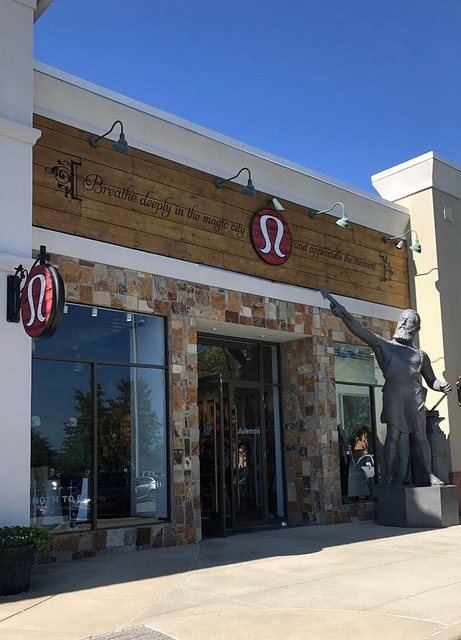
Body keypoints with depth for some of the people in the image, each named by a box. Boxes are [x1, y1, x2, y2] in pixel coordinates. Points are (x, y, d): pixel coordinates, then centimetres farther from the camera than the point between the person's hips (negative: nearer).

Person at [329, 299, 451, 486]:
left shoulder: (420, 355, 22)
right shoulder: (383, 345, 15)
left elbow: (431, 381, 24)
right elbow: (360, 330, 2)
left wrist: (442, 386, 1)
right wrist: (344, 315, -13)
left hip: (416, 397, 2)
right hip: (393, 395, -2)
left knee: (419, 437, 4)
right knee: (393, 435, -7)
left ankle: (427, 475, 11)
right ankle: (389, 476, -5)